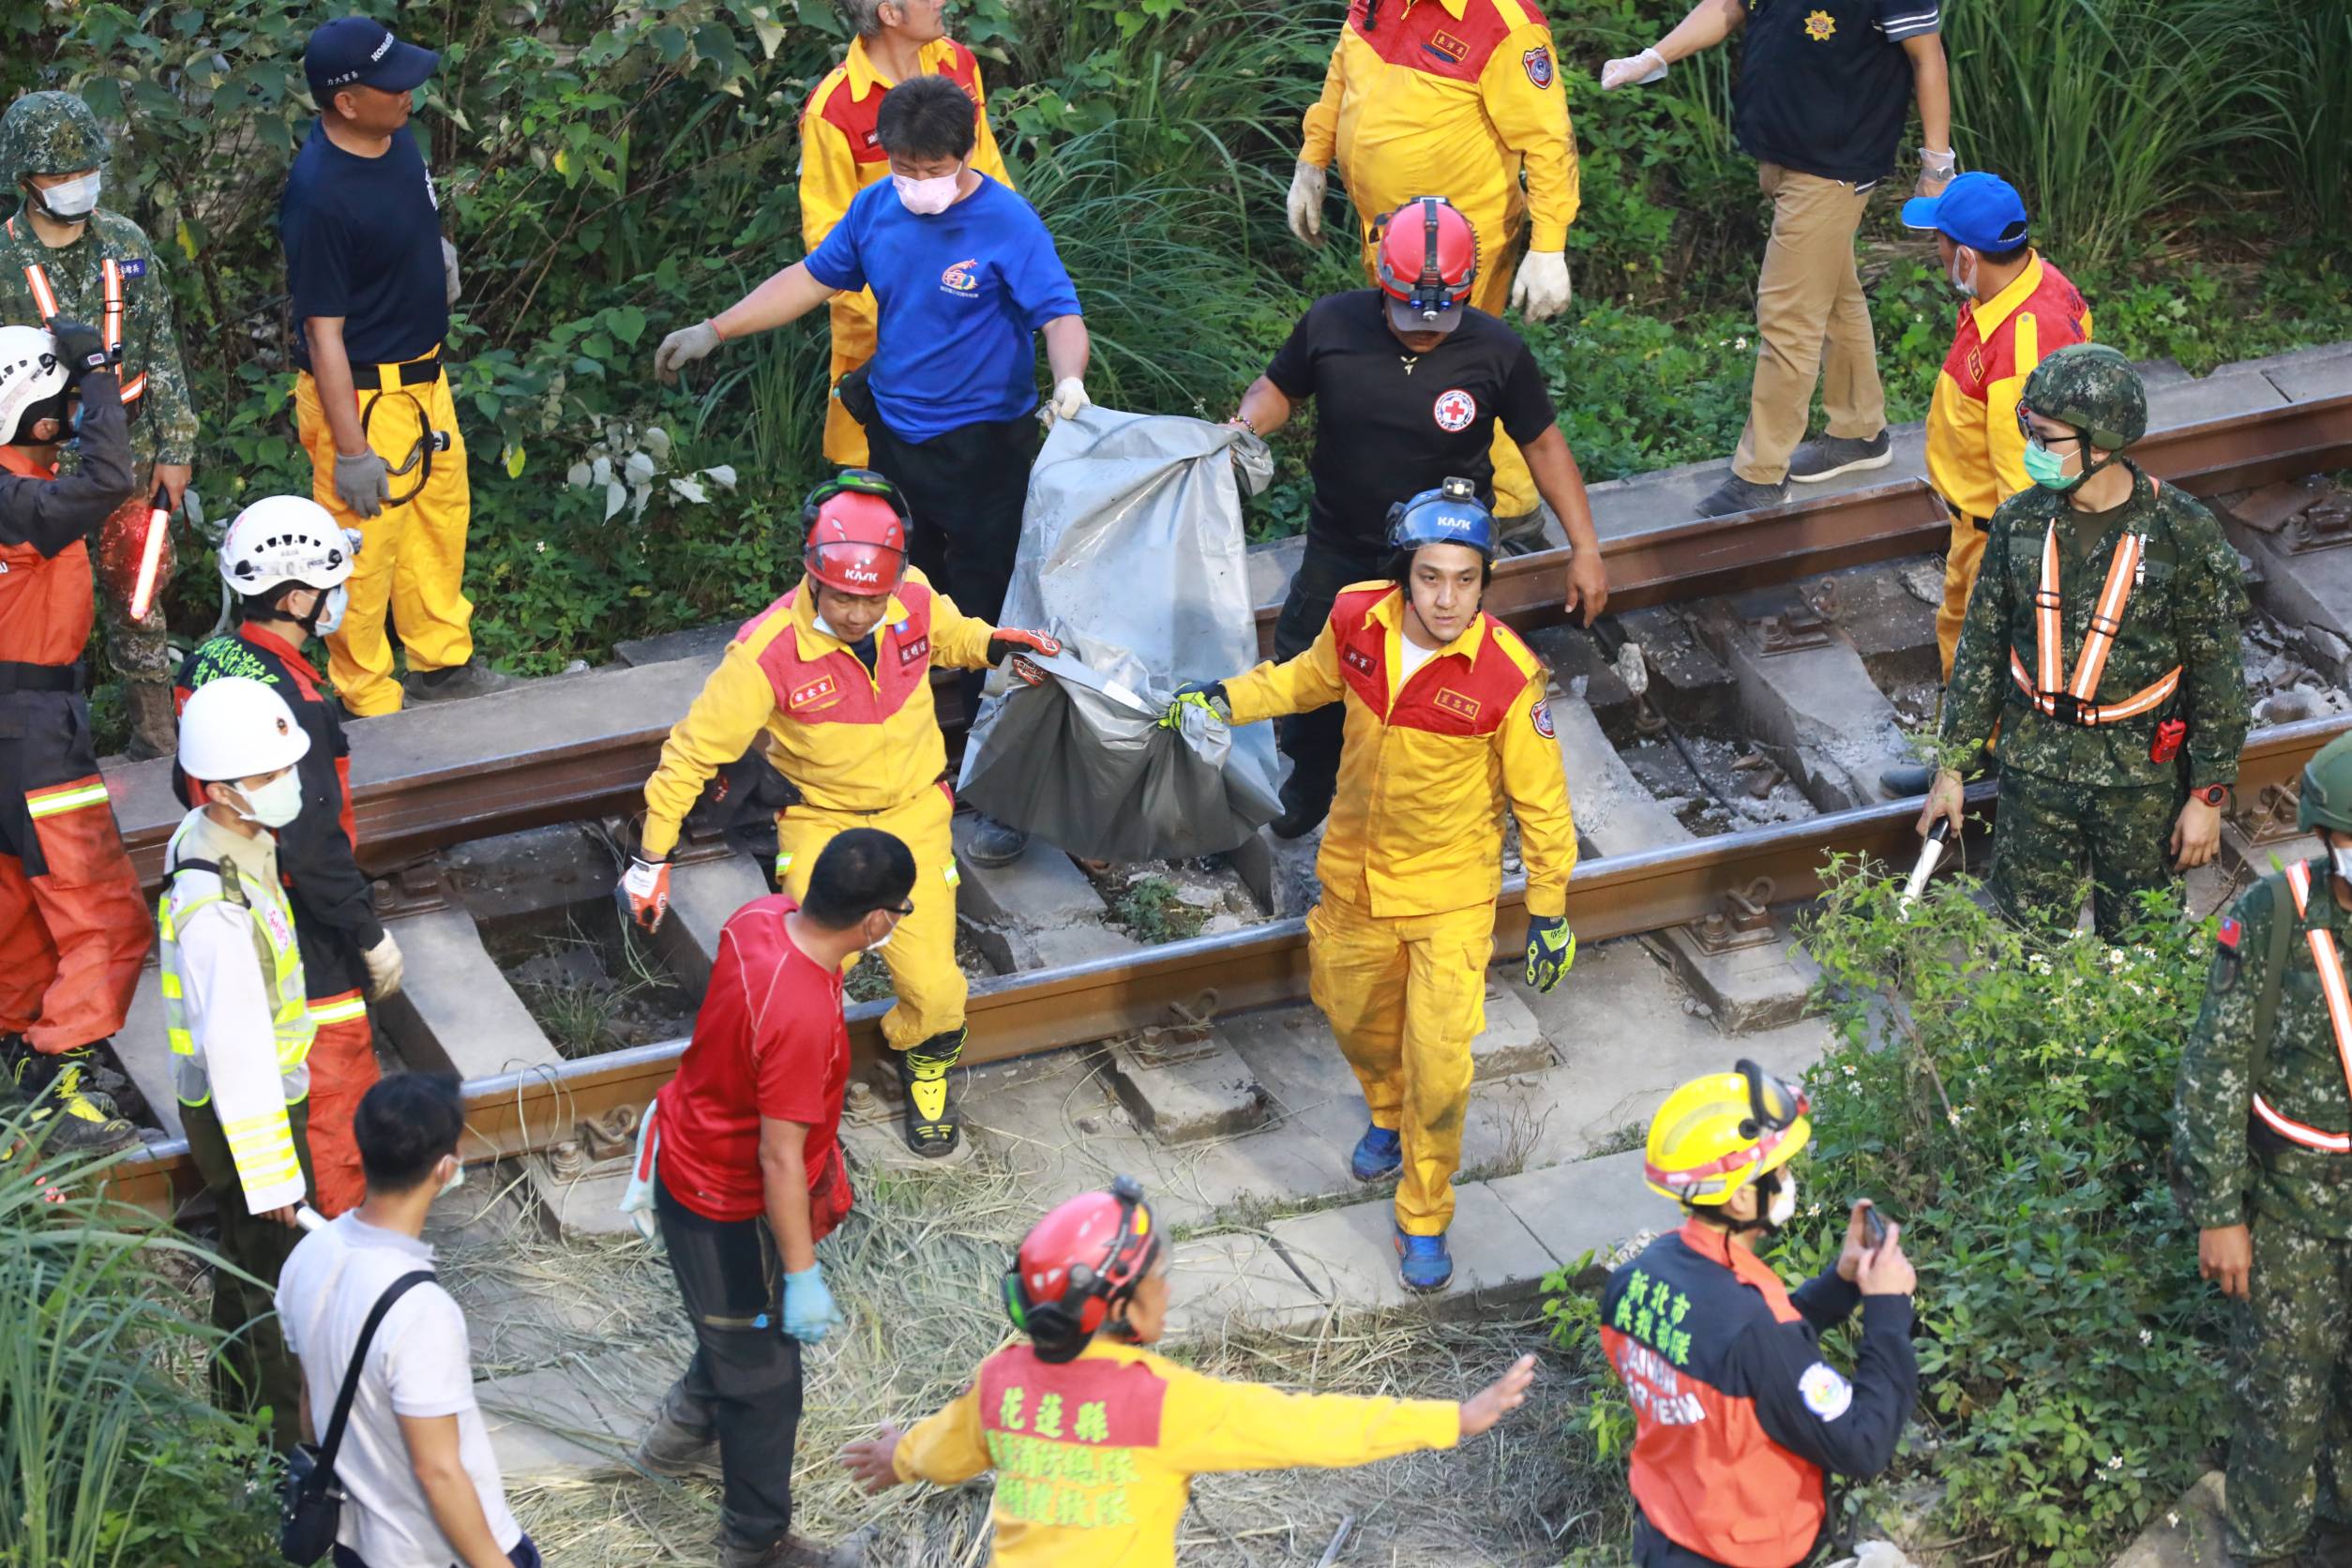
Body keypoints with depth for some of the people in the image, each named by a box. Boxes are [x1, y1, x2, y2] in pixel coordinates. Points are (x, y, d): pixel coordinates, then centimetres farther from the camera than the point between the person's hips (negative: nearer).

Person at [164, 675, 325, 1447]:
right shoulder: (217, 913, -35)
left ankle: (240, 1408, 45)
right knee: (278, 1286, 7)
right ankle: (287, 1454, 24)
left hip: (261, 1091, 9)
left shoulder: (205, 837, -4)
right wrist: (271, 1173, -21)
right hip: (244, 1115, -9)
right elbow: (235, 1050, -29)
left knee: (247, 1262, 26)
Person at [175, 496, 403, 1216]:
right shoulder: (291, 703, -29)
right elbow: (313, 842, -26)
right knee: (337, 1080, 6)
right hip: (299, 933, -9)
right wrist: (371, 934, -16)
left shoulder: (210, 665, -1)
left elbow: (193, 787, 12)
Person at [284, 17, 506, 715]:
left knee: (441, 518, 25)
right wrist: (351, 450, -23)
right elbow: (323, 332, -25)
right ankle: (367, 703, 24)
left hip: (422, 379, 9)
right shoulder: (320, 195, -30)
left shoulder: (395, 137, -4)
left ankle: (441, 664, 45)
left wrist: (435, 252, 5)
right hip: (363, 396, -9)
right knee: (366, 550, 6)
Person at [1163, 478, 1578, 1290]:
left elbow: (1541, 798, -13)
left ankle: (1425, 1220, 16)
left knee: (1438, 1063, -6)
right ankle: (1390, 1115, 58)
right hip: (1354, 873, 4)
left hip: (1450, 893, -4)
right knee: (1356, 1018, 25)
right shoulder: (1357, 621, -17)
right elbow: (1312, 677, 10)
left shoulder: (1506, 674, -27)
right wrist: (1226, 698, 1)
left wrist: (1549, 910, -6)